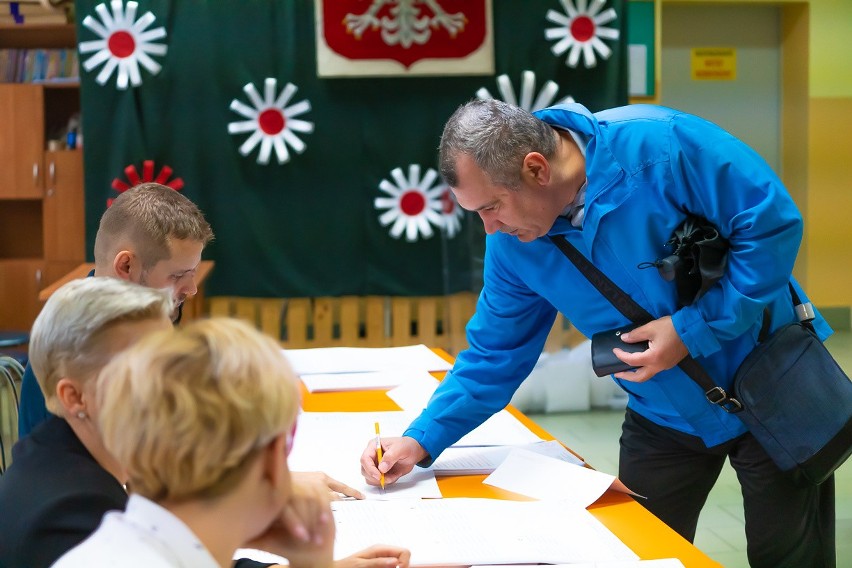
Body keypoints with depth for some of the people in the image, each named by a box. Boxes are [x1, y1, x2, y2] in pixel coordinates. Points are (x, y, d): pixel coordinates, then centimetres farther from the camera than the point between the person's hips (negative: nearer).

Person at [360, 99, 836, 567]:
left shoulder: (659, 145, -28)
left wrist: (693, 330, -26)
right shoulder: (512, 242, -10)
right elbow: (497, 353, -1)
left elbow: (775, 225, -23)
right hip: (665, 419, 4)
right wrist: (422, 440, -11)